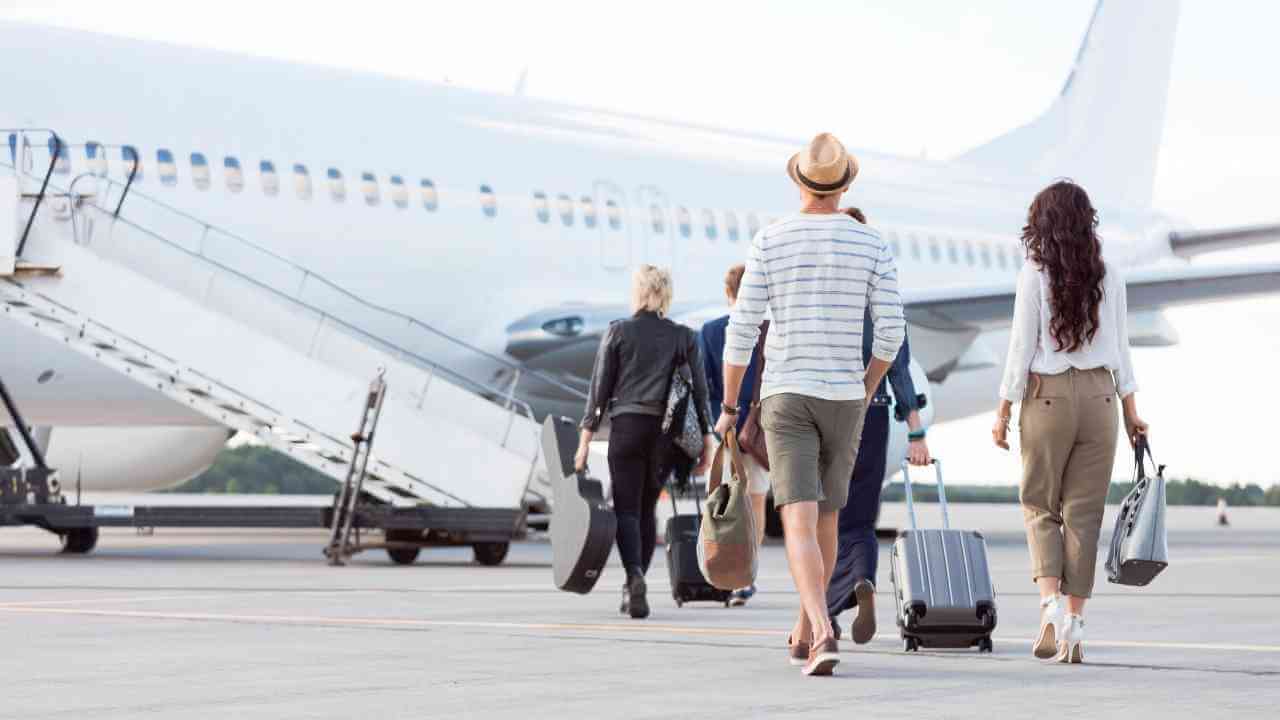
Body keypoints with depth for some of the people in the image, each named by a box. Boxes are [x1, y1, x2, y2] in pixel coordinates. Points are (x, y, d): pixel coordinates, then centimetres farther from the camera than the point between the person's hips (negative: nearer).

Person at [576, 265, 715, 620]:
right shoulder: (684, 337, 6)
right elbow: (698, 390, 2)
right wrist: (706, 440, 5)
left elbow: (600, 388, 0)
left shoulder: (617, 332, 2)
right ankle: (634, 589, 15)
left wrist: (585, 439, 2)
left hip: (626, 427, -2)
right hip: (665, 431, 2)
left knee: (626, 510, -2)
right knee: (648, 509, 14)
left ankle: (635, 576, -26)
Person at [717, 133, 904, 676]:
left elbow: (741, 329, -6)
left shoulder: (769, 241, -5)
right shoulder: (872, 244, -1)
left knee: (801, 525, -10)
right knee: (825, 517, 20)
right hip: (843, 399, 2)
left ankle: (823, 634, -31)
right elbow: (891, 330, -2)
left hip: (785, 398, -2)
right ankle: (803, 632, 32)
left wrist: (728, 406, 5)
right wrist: (868, 387, 18)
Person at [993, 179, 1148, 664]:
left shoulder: (1034, 274, -5)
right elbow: (1119, 349, 7)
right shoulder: (1108, 277, 5)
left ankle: (1051, 600, -12)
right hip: (1100, 396, 3)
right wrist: (1132, 411, 13)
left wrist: (1002, 411, -1)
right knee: (1084, 511, 5)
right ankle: (1074, 625, 4)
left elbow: (1022, 347, -6)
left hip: (1047, 395, -3)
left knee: (1039, 505, 9)